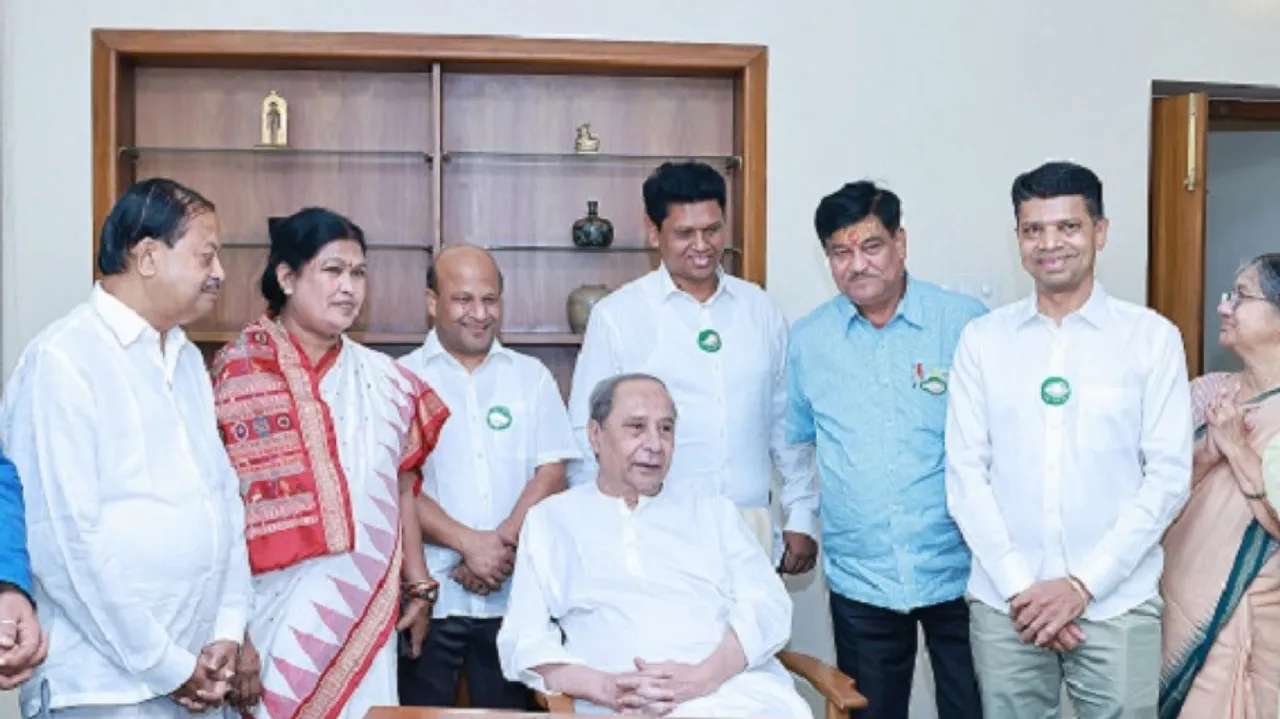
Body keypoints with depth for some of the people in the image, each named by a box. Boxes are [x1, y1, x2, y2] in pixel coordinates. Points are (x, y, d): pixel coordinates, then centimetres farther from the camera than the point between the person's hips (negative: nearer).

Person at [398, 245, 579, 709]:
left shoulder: (532, 377, 8)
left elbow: (551, 474, 1)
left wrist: (503, 543, -12)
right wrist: (470, 543, -15)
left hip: (515, 595, 2)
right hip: (430, 594, -2)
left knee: (510, 708, 10)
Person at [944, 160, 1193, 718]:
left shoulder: (1152, 337, 0)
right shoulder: (982, 339, 3)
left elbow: (1169, 477, -3)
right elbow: (965, 473, 0)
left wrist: (1083, 584, -9)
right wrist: (1019, 586, -7)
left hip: (1117, 604, -1)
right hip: (1004, 604, 1)